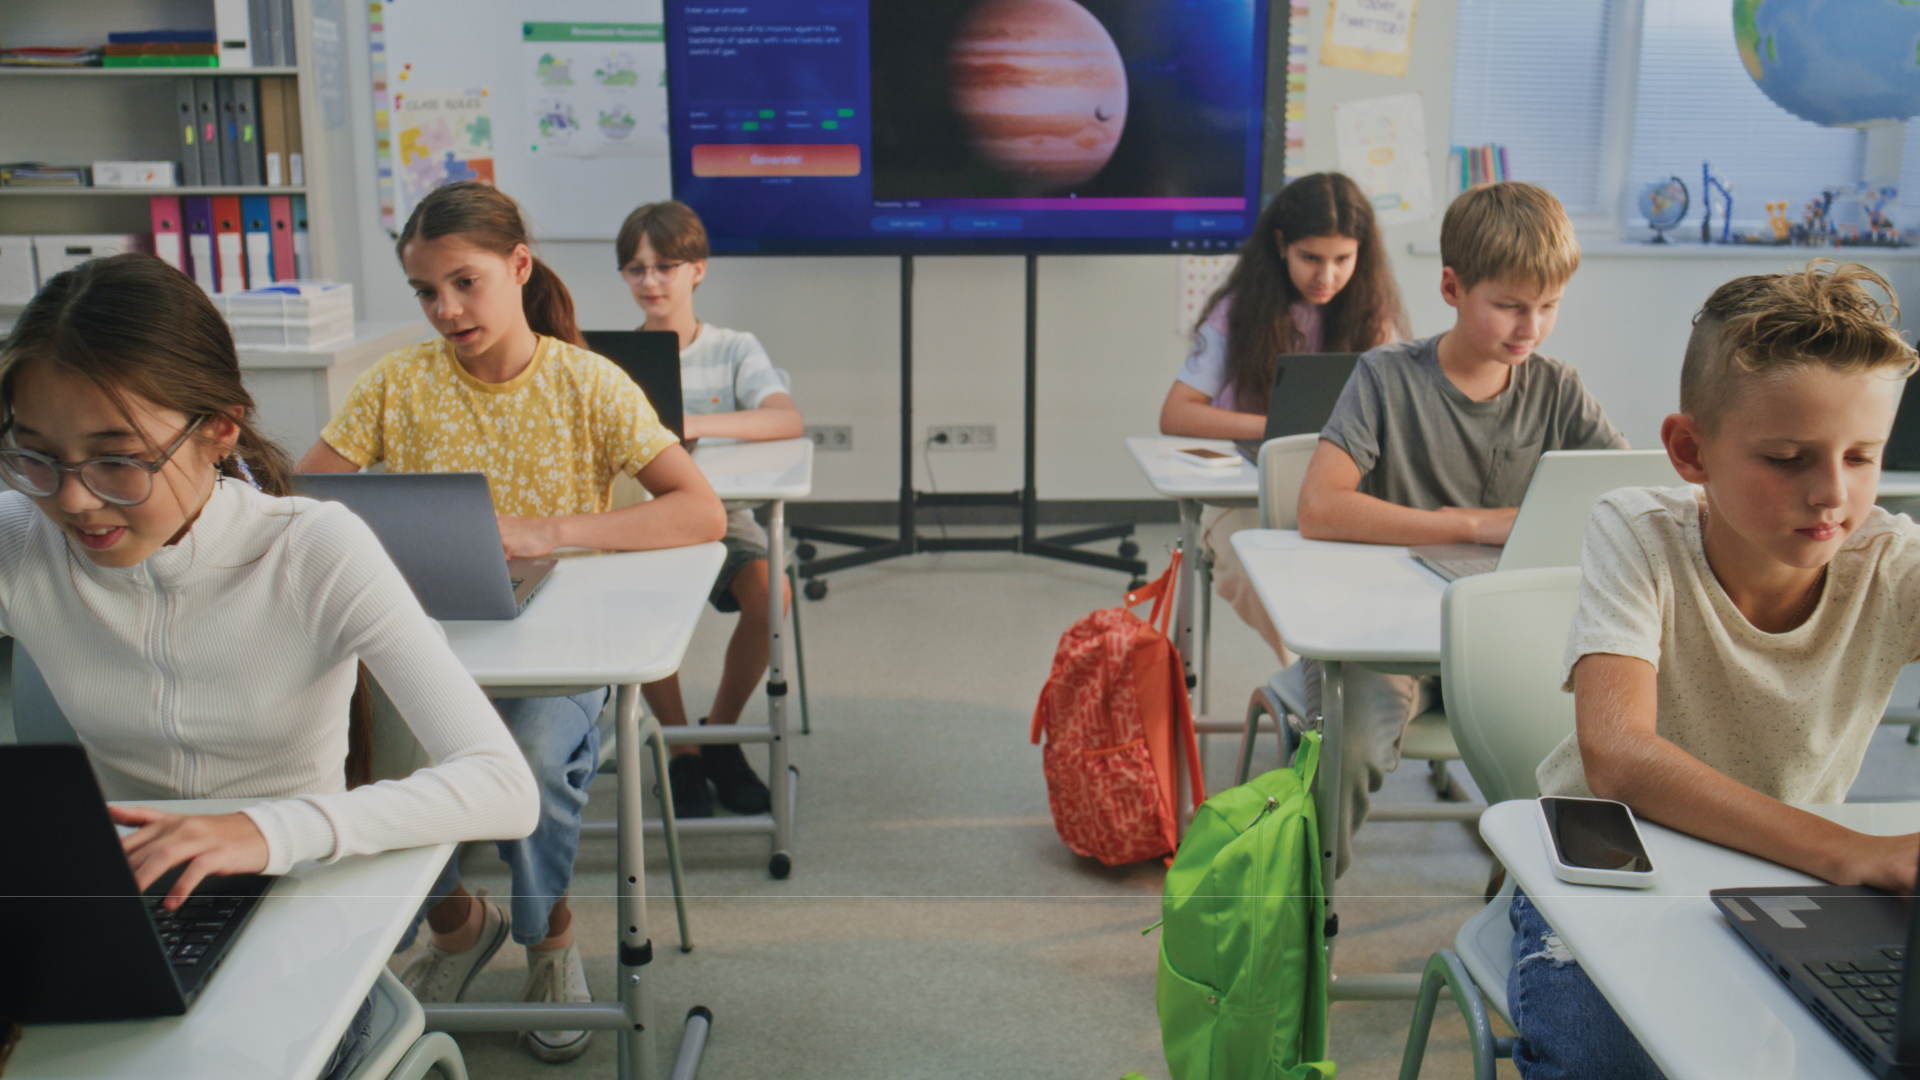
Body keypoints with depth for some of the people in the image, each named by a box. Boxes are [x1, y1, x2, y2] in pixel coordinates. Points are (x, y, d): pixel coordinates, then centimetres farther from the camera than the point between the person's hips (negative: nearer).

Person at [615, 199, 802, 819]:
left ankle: (720, 733, -1)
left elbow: (788, 422, -16)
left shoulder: (734, 351, 2)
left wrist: (693, 424, -31)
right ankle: (681, 752, -6)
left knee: (770, 591, -28)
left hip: (720, 517, 0)